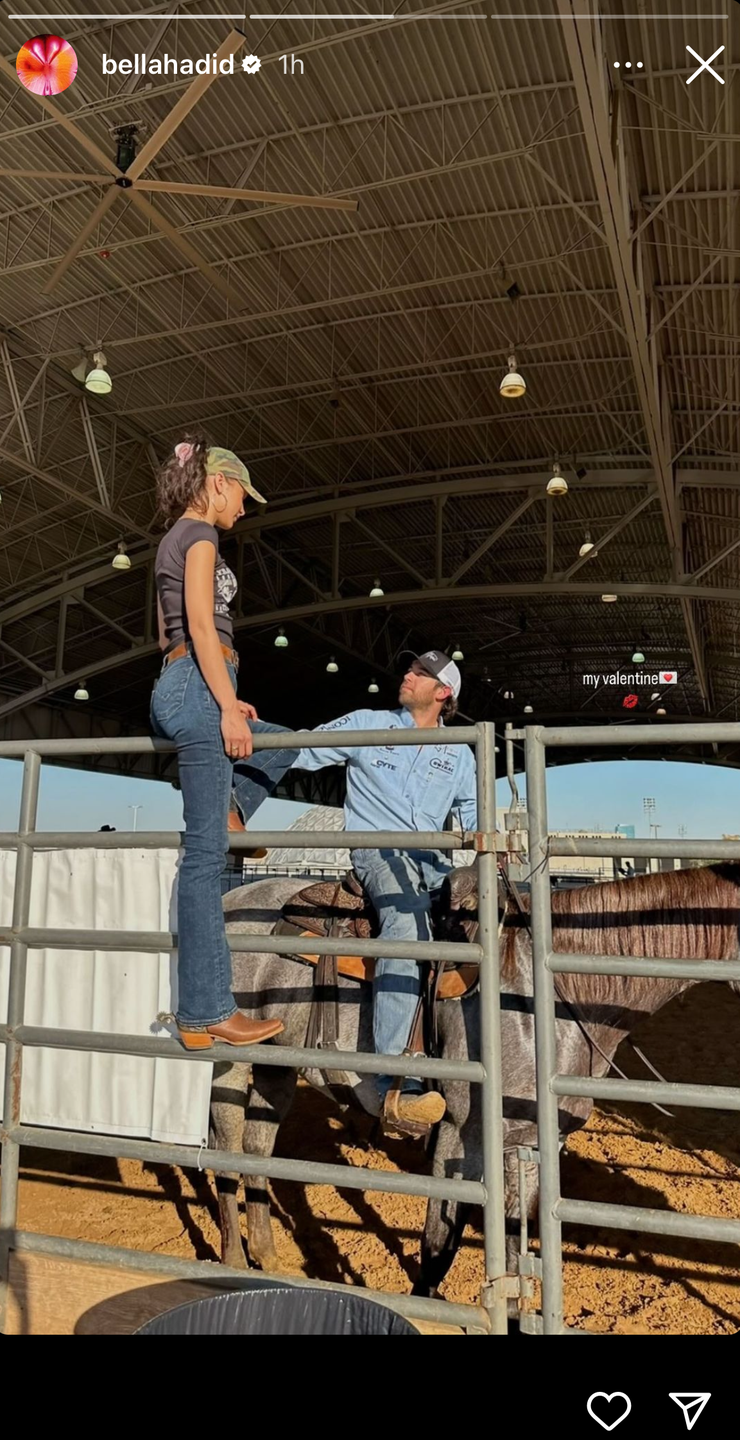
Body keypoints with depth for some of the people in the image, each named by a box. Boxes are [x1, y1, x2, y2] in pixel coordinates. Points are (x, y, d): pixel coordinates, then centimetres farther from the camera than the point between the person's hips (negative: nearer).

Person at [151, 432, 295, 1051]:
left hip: (180, 691, 10)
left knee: (284, 746, 27)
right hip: (196, 689, -10)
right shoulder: (200, 535, -5)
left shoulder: (174, 540, 23)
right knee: (205, 855, -9)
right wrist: (227, 706, -18)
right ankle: (206, 1012, -3)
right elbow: (201, 626, -16)